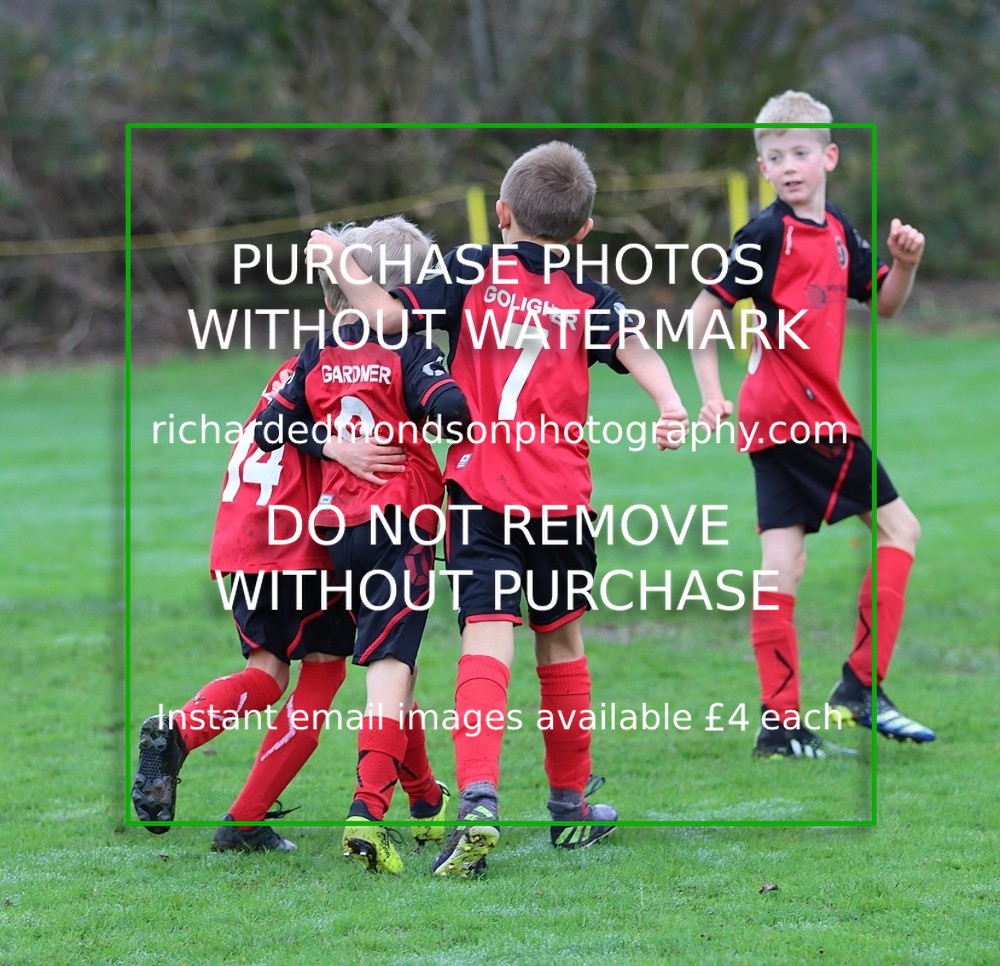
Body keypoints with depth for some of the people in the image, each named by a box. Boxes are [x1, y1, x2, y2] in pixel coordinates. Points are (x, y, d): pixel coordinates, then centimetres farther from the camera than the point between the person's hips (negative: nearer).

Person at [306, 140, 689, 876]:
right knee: (561, 638, 19)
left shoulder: (470, 271, 3)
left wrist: (339, 265, 10)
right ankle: (571, 805, 30)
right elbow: (632, 347, -11)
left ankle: (479, 799, -31)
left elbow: (388, 314, -5)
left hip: (480, 489, -2)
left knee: (488, 640, -11)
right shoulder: (590, 300, 7)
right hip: (563, 499, 2)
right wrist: (669, 404, -26)